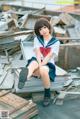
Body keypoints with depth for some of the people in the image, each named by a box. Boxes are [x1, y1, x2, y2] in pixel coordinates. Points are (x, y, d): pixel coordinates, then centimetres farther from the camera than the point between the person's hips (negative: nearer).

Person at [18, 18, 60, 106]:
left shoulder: (56, 42, 3)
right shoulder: (37, 39, 9)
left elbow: (49, 56, -11)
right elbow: (37, 52, -7)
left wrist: (41, 65, -26)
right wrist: (39, 64, -26)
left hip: (48, 65, -1)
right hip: (37, 62, 1)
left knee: (43, 70, -38)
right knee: (33, 63, -36)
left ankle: (47, 96, -20)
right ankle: (23, 79, -73)